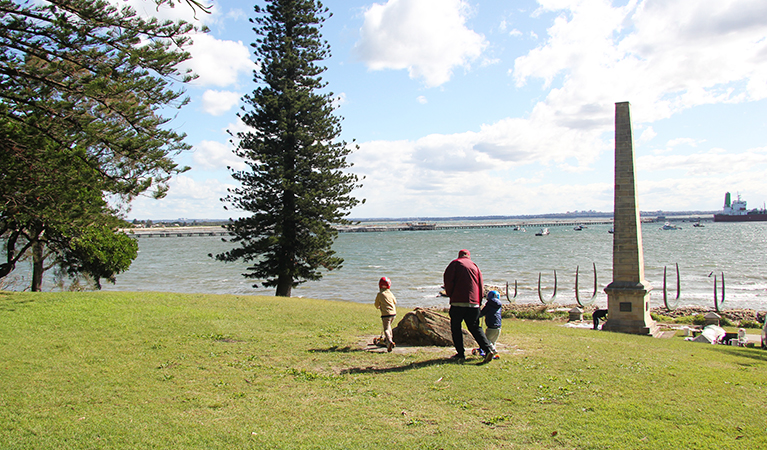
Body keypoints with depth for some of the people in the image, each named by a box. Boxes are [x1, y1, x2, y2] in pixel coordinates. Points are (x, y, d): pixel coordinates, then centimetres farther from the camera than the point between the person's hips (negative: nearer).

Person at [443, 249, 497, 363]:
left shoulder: (455, 263, 5)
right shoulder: (475, 266, 17)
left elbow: (447, 278, -7)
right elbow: (481, 286, 14)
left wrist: (450, 294, 5)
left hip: (458, 302, -4)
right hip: (473, 303, 4)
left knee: (455, 327, 9)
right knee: (475, 327, 11)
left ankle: (461, 353, 6)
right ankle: (488, 348, -6)